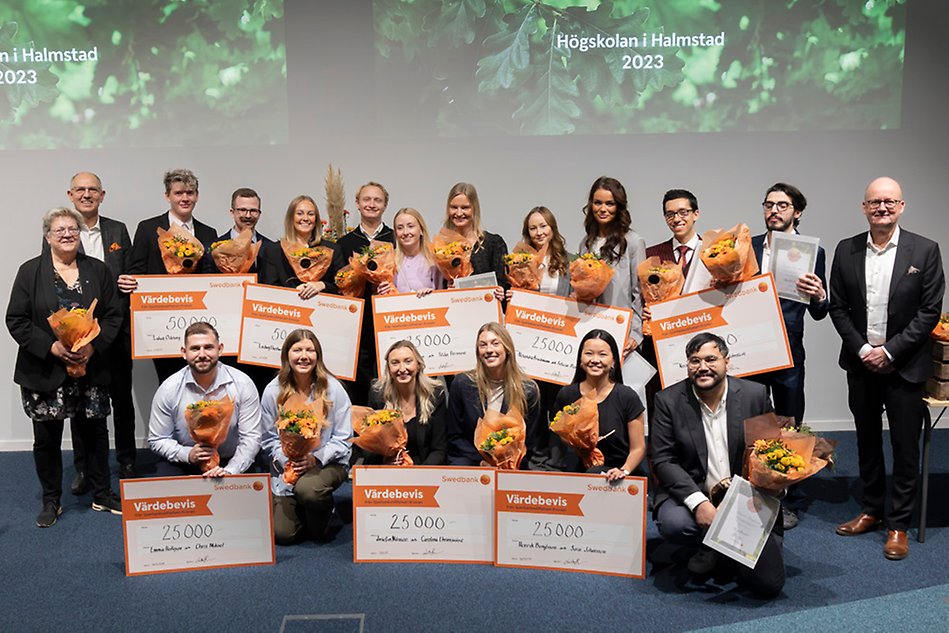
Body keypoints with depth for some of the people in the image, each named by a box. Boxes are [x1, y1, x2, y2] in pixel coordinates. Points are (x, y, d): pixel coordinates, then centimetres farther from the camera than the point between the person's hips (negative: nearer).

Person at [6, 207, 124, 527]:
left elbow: (113, 315, 4)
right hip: (44, 370, -1)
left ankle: (102, 495, 25)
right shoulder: (30, 271, -1)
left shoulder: (98, 270, 5)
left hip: (90, 367, 2)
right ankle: (51, 501, 24)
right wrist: (52, 347, -16)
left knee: (96, 432, 9)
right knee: (47, 437, 7)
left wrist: (93, 345, -13)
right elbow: (16, 320, -5)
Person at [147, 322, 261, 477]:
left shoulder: (243, 384, -8)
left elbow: (251, 438, -8)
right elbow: (157, 440, 0)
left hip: (230, 462, 1)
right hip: (181, 463, -1)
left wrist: (230, 471, -22)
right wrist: (187, 454, -18)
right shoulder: (168, 389, -6)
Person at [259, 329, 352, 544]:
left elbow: (343, 439, -5)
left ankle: (321, 522, 1)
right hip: (286, 468, 2)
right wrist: (286, 460, -16)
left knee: (306, 489, -36)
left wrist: (316, 458, -19)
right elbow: (269, 439, 1)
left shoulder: (333, 388, -6)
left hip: (327, 463, -2)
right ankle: (302, 510, 27)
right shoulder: (273, 391, -2)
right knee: (282, 534, -10)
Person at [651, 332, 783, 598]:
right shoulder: (669, 400, -4)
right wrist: (698, 502, -22)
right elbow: (663, 460, -8)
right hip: (691, 494, 0)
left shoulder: (755, 394, -1)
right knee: (672, 523, -34)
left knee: (768, 584, -13)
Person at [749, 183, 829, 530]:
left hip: (788, 354, -2)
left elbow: (819, 313, -2)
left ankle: (789, 504, 24)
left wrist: (819, 296, -24)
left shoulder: (812, 252, -1)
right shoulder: (748, 247, 6)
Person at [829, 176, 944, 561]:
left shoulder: (925, 250, -6)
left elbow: (930, 311, -8)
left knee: (905, 447, 4)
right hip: (861, 363, 3)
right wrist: (862, 348, -9)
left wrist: (890, 351, -13)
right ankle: (871, 510, 30)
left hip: (904, 366, -3)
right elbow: (837, 307, 3)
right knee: (867, 441, 15)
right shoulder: (846, 251, 1)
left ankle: (898, 524, 17)